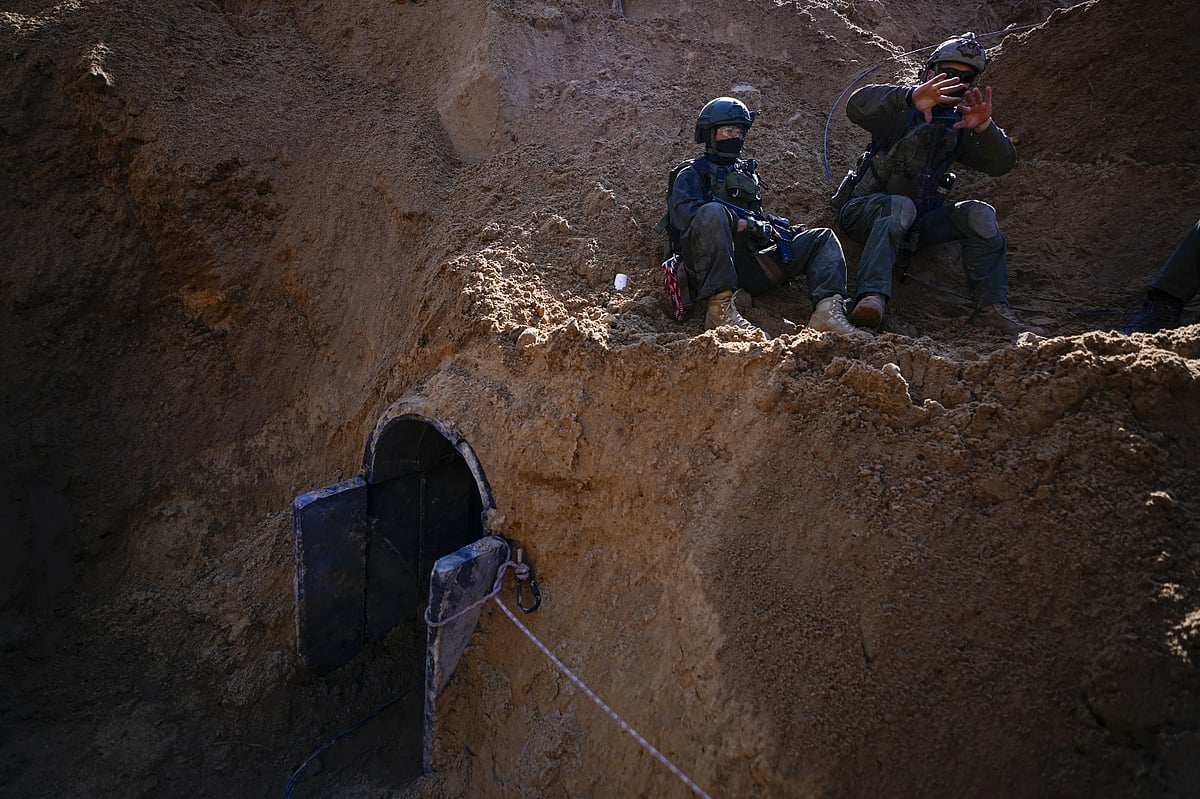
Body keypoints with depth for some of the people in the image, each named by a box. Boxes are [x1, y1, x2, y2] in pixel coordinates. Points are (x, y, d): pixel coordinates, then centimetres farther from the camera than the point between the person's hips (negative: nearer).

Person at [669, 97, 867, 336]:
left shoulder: (748, 173, 34)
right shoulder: (693, 174, 14)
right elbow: (682, 213, -7)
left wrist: (778, 227, 9)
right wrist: (743, 223, -12)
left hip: (749, 268, 6)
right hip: (715, 264, -6)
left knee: (823, 238, -2)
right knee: (714, 212, -34)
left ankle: (828, 310, -31)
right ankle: (719, 306, -39)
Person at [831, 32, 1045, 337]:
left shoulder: (959, 126, 12)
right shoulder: (900, 111, -1)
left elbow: (1001, 164, -3)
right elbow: (857, 106, -24)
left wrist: (984, 128, -25)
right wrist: (911, 96, -41)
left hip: (914, 224, 5)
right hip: (865, 210, -4)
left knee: (979, 214, -16)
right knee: (901, 206, -36)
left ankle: (992, 307, -16)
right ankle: (872, 296, -48)